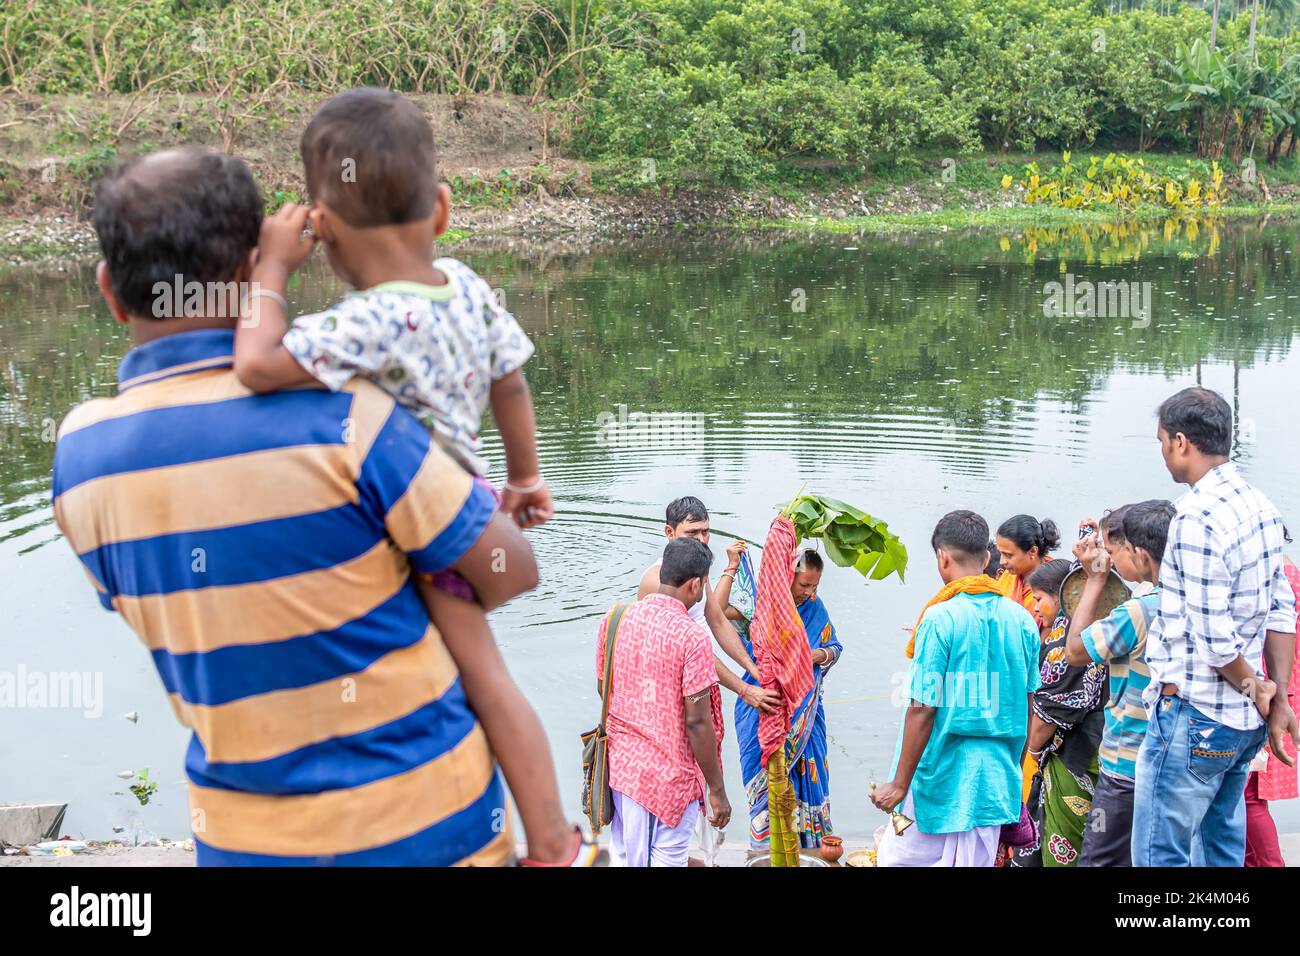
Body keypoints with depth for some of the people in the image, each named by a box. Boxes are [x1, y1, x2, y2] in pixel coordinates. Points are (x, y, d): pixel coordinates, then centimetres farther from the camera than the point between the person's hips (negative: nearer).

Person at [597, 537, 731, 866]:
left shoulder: (614, 619, -1)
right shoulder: (691, 637, -20)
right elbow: (697, 721, -19)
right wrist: (717, 790, -10)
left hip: (621, 765, 6)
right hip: (670, 775, -6)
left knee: (625, 858, 18)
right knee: (666, 859, 7)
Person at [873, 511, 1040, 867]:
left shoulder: (941, 618, -13)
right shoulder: (1022, 620, 3)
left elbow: (922, 710, -14)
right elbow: (1026, 707, 10)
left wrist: (899, 784, -7)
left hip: (940, 776, -5)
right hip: (995, 779, 5)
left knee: (896, 858, 9)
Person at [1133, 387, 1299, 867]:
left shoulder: (1196, 520, -20)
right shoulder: (1260, 507, 8)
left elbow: (1213, 638, -21)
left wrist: (1251, 684, -4)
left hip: (1194, 715, -9)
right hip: (1244, 722, 9)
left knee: (1159, 858, -1)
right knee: (1223, 852, 19)